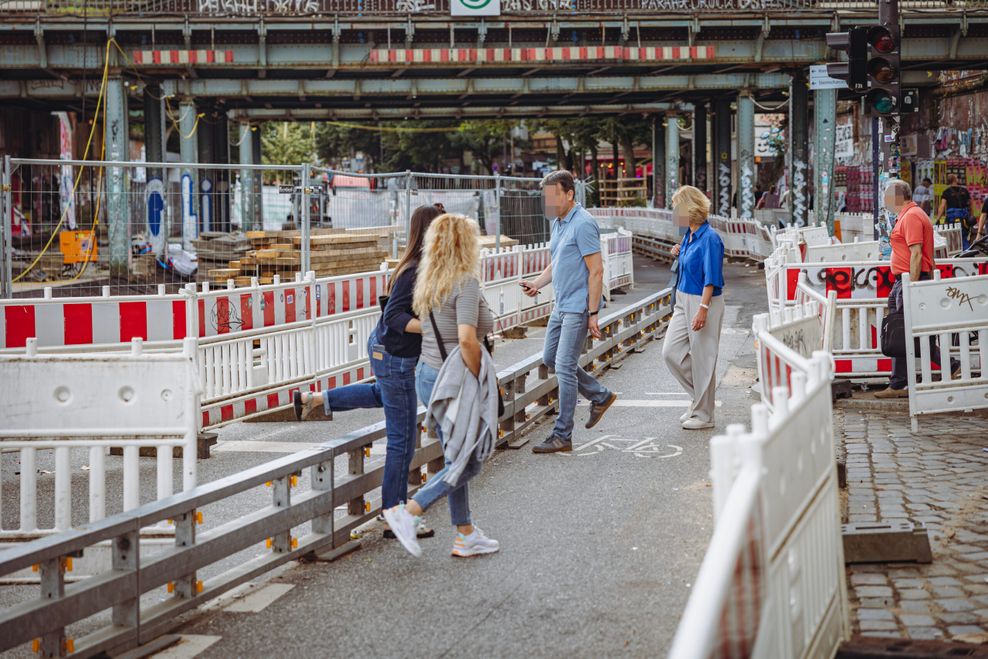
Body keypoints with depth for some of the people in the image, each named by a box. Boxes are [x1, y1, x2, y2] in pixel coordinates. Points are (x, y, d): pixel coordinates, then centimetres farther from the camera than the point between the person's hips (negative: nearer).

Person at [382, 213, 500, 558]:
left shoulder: (429, 283, 8)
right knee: (467, 463, 5)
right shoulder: (466, 283, -17)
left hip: (426, 375, 8)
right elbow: (466, 339, -28)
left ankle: (466, 536, 24)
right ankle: (408, 511, -4)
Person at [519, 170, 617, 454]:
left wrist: (593, 314, -22)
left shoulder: (583, 224, -17)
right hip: (561, 305, 10)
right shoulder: (558, 223, 12)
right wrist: (537, 283, 3)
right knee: (550, 358, 17)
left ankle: (562, 436, -3)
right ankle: (600, 396, 30)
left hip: (579, 307, -10)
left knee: (564, 367, -9)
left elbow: (596, 271, -20)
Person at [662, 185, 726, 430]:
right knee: (671, 352, 6)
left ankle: (703, 415, 12)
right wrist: (680, 254, 5)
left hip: (703, 302, -9)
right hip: (684, 300, 9)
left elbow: (712, 279, -21)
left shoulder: (710, 238, -18)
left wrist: (703, 309, -26)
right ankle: (698, 396, 24)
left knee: (702, 358, 0)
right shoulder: (689, 235, 9)